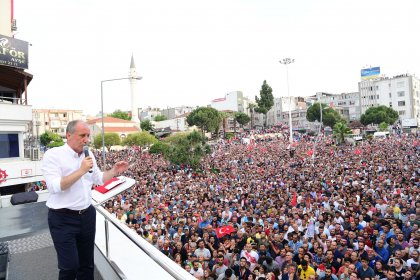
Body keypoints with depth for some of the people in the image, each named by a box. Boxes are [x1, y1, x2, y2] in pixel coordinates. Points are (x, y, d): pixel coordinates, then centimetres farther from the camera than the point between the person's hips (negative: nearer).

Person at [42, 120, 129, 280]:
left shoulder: (88, 155, 5)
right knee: (70, 266, 4)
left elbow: (99, 179, 15)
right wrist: (81, 171, -26)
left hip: (87, 215, 6)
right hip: (63, 219, -6)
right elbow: (55, 186, -24)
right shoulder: (53, 155, -13)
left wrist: (115, 171, 1)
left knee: (86, 263, 18)